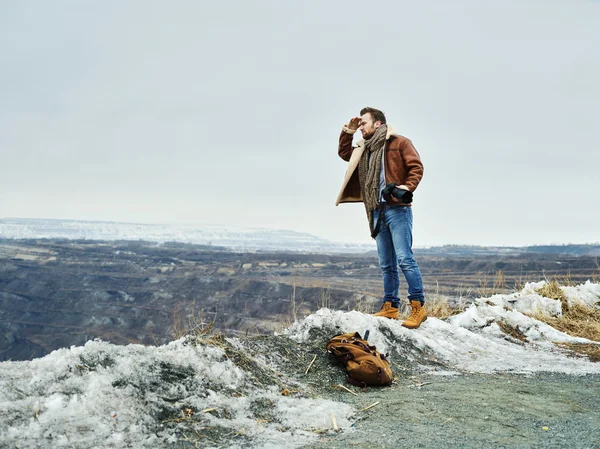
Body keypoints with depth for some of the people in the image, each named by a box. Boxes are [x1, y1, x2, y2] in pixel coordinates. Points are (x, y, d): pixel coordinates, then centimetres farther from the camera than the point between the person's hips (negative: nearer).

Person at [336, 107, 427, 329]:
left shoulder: (399, 142, 0)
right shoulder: (364, 149, 21)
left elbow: (416, 167, -7)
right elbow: (344, 152, 35)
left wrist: (406, 188, -20)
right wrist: (347, 131, 21)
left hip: (397, 209, -7)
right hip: (378, 211, 7)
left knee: (404, 258, -13)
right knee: (386, 264, 9)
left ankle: (418, 306, -9)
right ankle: (390, 306, 14)